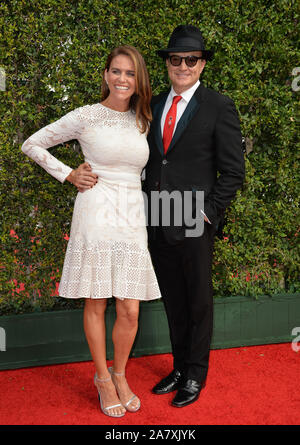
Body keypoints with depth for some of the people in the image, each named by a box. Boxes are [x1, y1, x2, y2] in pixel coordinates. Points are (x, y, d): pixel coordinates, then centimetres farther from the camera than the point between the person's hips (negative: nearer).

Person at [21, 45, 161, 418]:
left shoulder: (142, 121, 12)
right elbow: (31, 144, 5)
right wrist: (68, 174, 0)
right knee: (96, 304, 6)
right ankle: (103, 380, 26)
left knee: (129, 311, 4)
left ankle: (120, 374, 28)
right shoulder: (86, 116, -2)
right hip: (96, 215, -4)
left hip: (132, 219, 4)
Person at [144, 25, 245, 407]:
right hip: (157, 223, 5)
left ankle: (196, 375, 26)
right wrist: (146, 208, 6)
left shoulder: (218, 107, -5)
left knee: (198, 302, 9)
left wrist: (207, 213, -12)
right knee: (172, 301, 16)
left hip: (194, 223, -5)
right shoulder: (154, 105, 11)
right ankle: (180, 367, 33)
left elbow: (233, 171, -6)